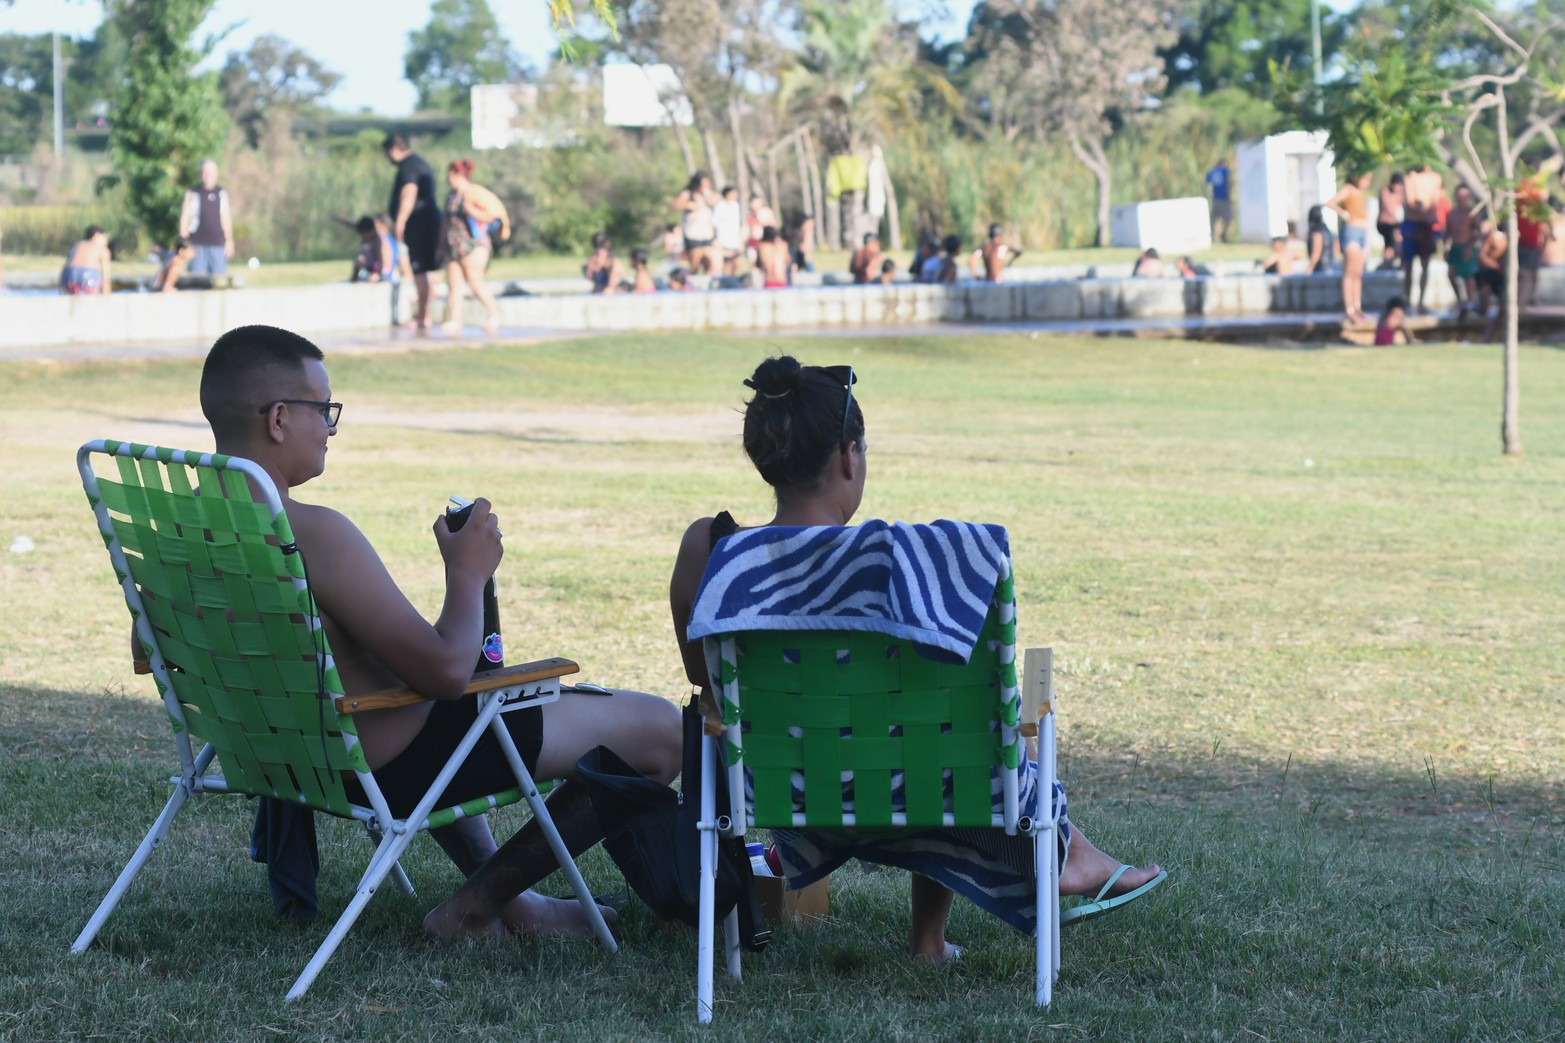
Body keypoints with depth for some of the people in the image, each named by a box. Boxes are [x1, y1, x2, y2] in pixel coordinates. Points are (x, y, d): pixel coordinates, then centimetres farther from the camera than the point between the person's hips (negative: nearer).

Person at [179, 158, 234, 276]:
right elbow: (185, 217, 3)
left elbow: (226, 217, 13)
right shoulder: (193, 193, 2)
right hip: (198, 244, -2)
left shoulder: (222, 193, 10)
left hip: (217, 244, 2)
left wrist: (229, 240, 9)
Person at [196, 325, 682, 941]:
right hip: (393, 768, -9)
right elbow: (447, 672, -30)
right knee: (661, 730, -3)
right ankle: (475, 905, 8)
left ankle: (510, 903, 38)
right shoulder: (315, 534, -30)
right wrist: (469, 574, -11)